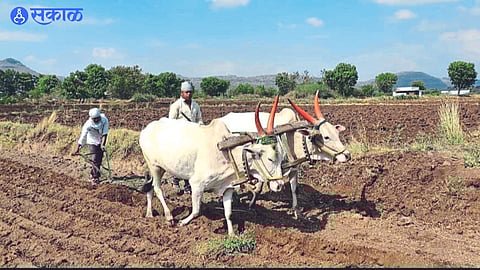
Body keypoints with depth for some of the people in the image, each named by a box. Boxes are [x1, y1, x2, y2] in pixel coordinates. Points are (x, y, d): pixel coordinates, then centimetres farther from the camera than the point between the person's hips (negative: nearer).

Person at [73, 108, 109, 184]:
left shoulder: (104, 120, -24)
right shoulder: (88, 124, -29)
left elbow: (105, 133, -25)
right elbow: (83, 137, -30)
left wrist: (103, 145, -33)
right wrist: (78, 150, -34)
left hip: (100, 142, 3)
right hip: (92, 142, -3)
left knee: (99, 159, 9)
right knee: (95, 159, -13)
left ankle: (92, 173, 30)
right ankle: (95, 177, -2)